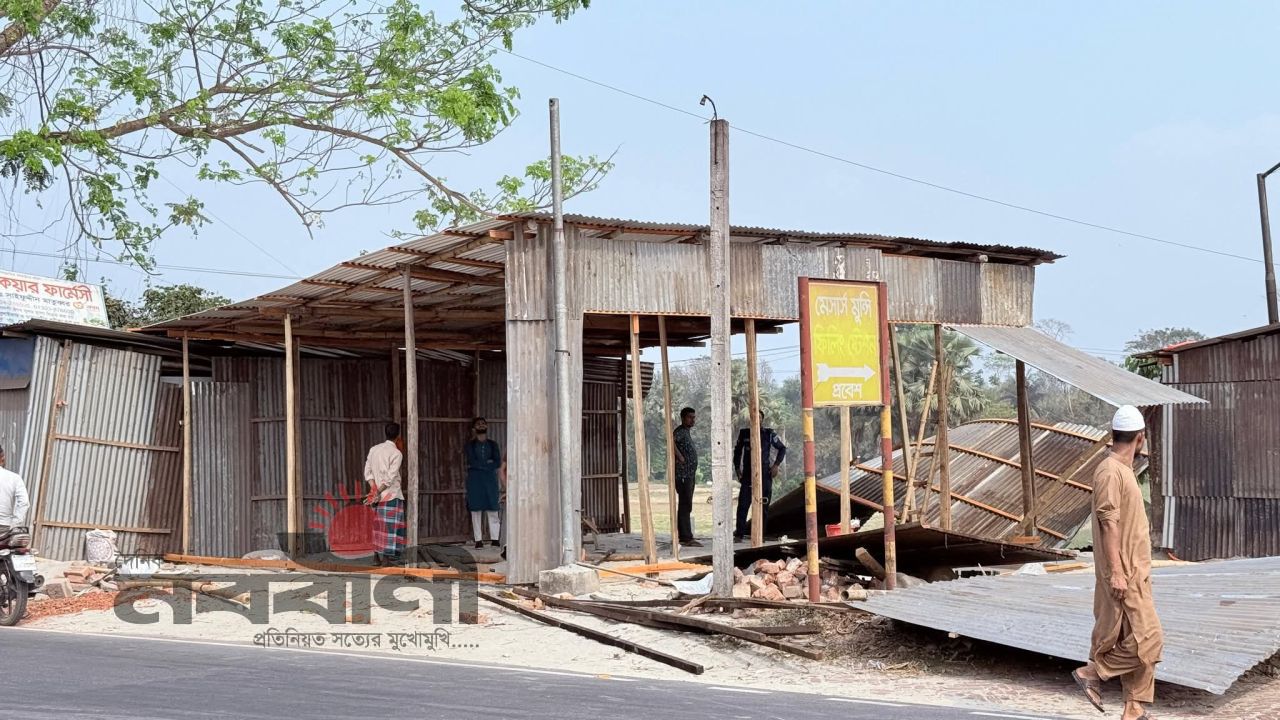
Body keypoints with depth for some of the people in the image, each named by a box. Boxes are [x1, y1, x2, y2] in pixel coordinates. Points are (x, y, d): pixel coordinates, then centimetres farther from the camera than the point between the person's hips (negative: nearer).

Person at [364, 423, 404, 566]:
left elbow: (367, 471, 2)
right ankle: (387, 558, -7)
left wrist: (374, 490, -3)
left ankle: (379, 556, 15)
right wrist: (378, 492, -13)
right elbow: (390, 477, -17)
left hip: (379, 495, 6)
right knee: (391, 526, -3)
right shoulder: (397, 453, -10)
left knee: (380, 526, 13)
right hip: (392, 495, -6)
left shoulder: (374, 449, 7)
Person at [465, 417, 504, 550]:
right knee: (476, 510, -4)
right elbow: (471, 462, -5)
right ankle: (478, 540, -3)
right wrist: (488, 463, -5)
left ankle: (495, 539, -4)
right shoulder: (470, 445, 10)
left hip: (490, 479, 1)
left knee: (493, 511, -6)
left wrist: (480, 464, -6)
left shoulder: (493, 444, 14)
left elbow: (498, 463, 0)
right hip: (475, 480, -1)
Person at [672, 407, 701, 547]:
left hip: (690, 474, 10)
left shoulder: (688, 431, 18)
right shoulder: (680, 431, -13)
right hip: (683, 474, -10)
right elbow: (671, 440, -35)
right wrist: (680, 457, -27)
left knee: (686, 507, 12)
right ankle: (686, 538, -12)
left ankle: (686, 537, 17)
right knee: (685, 506, -11)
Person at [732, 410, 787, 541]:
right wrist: (737, 468, 12)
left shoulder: (769, 434, 2)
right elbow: (737, 450, 19)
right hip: (747, 474, 0)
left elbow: (782, 448, 13)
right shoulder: (744, 433, 6)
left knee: (763, 506, 2)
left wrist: (776, 465, 2)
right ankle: (739, 533, -6)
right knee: (743, 504, -8)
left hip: (765, 474, 0)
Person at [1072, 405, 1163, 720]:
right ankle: (1092, 673, 2)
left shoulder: (1124, 471, 15)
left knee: (1139, 642, 9)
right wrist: (1116, 573, -23)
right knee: (1147, 640, -10)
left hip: (1135, 575, 10)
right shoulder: (1110, 471, -16)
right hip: (1123, 576, -10)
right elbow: (1108, 523, -21)